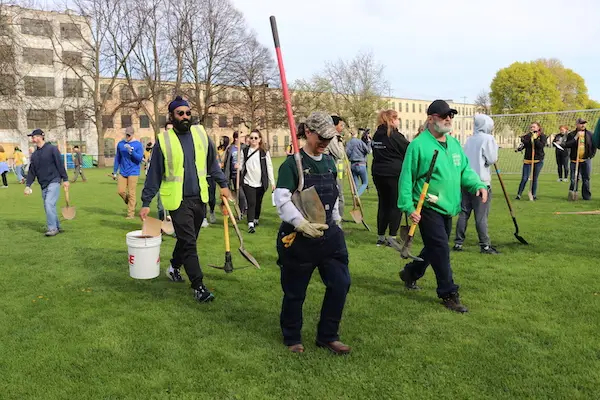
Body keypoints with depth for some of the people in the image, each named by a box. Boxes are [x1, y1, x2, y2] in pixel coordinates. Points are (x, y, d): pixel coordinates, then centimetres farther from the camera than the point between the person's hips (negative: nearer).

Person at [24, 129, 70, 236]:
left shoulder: (52, 149, -3)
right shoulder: (34, 155, 14)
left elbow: (60, 165, -6)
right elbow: (31, 171, 14)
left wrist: (65, 179, -9)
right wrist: (28, 185, 5)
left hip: (54, 182, -7)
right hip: (43, 185, 7)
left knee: (49, 203, -18)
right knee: (48, 207, 6)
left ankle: (53, 228, -13)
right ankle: (57, 227, 17)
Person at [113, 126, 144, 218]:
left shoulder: (138, 144, -4)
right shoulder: (120, 144, 7)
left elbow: (140, 158, -11)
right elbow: (117, 158, 13)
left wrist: (131, 151, -24)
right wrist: (114, 172, 12)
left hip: (133, 172, -4)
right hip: (122, 172, 4)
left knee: (131, 193, -3)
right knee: (120, 191, 1)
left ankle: (131, 214, 5)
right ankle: (130, 203, 28)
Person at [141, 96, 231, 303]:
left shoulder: (200, 133, 3)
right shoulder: (163, 140, -6)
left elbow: (212, 162, 14)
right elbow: (154, 175, -2)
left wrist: (223, 184, 12)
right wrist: (146, 203, -1)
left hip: (200, 198, 4)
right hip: (178, 200, -4)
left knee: (188, 239, 17)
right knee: (189, 243, -5)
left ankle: (174, 267, 42)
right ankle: (198, 286, 4)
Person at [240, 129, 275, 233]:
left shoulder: (264, 152, 0)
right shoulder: (245, 151, 3)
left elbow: (269, 167, 2)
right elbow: (241, 165, 10)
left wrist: (272, 182, 0)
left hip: (261, 183, 1)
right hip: (248, 182, -1)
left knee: (258, 202, 14)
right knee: (251, 203, -9)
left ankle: (256, 219, 35)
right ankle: (250, 224, -12)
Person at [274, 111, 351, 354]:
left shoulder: (329, 163, 9)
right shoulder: (292, 164, -12)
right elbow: (282, 200, -24)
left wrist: (337, 223, 20)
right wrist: (301, 223, -37)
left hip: (328, 234, 6)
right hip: (298, 237, -6)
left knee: (340, 283, 3)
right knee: (295, 291, 8)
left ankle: (327, 336, 22)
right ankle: (292, 338, 30)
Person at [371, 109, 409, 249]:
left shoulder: (376, 135, 10)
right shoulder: (395, 136, -12)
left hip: (378, 173, 7)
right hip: (395, 174, -7)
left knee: (383, 204, 12)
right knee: (396, 205, 0)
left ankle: (380, 236, 15)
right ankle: (392, 237, -2)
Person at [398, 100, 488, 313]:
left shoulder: (454, 143, 10)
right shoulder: (419, 145, -13)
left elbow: (465, 169, 16)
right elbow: (406, 178, -12)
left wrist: (478, 185, -4)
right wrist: (408, 207, -18)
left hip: (448, 208, 8)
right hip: (428, 208, -8)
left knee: (435, 248, 20)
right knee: (441, 251, -6)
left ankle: (410, 273, 42)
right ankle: (449, 294, 7)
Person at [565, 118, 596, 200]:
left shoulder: (590, 134, 7)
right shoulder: (571, 134, 1)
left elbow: (594, 145, 13)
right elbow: (567, 145, -11)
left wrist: (591, 155, 3)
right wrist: (576, 137, -17)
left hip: (586, 160, 1)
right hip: (574, 161, -1)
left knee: (586, 179, 5)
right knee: (573, 179, 0)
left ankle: (586, 195, 12)